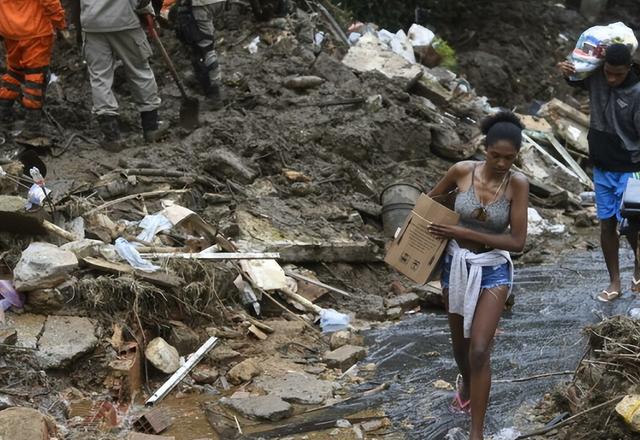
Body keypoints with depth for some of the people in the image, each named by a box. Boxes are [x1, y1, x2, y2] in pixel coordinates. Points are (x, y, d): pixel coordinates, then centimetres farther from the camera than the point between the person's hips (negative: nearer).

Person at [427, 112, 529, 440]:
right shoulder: (462, 171, -12)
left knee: (479, 351, -12)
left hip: (493, 270, -3)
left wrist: (466, 233, -22)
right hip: (456, 264, 3)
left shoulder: (518, 183, -17)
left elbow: (517, 242, -18)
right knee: (460, 341, 20)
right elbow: (430, 201, 8)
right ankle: (466, 382, 55)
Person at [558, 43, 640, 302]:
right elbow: (572, 77, 14)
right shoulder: (595, 77, -5)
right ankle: (614, 282, 18)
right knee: (606, 224, 8)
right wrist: (566, 69, -10)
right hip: (601, 168, 5)